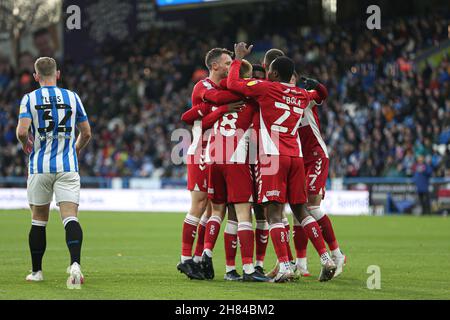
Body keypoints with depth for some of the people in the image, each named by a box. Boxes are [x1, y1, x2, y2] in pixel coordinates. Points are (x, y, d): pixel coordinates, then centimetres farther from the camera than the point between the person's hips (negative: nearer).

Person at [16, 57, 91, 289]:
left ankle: (37, 271, 21)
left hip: (39, 167, 0)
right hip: (68, 166, 0)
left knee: (38, 220, 13)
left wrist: (25, 143, 8)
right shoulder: (72, 97, 5)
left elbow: (22, 131, -14)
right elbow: (86, 133, 10)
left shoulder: (29, 99, -2)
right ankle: (75, 264, -30)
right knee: (70, 218, -8)